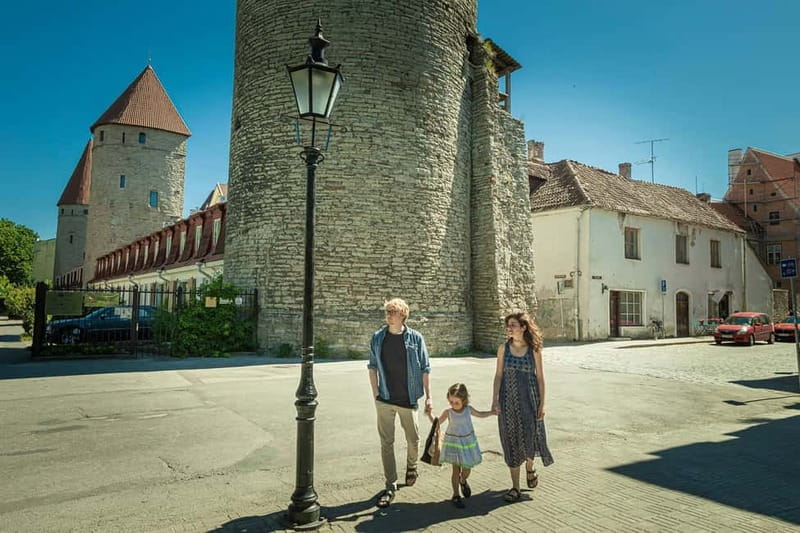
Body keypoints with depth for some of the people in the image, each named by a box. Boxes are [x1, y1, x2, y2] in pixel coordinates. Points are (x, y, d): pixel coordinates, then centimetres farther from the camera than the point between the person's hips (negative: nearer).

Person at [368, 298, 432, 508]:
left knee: (413, 439, 13)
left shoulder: (415, 338, -5)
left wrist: (428, 397, -2)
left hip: (408, 400, 0)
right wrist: (376, 394, -1)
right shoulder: (377, 338, -1)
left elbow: (425, 369, 0)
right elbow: (372, 367, 5)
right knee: (386, 443, 4)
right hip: (385, 400, 1)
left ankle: (411, 467, 44)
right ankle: (390, 486, 16)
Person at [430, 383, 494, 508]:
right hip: (454, 442, -2)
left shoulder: (469, 409, -5)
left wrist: (493, 412, 10)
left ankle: (463, 481, 42)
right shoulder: (448, 412, -12)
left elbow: (480, 414, 14)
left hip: (468, 441, 3)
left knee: (467, 469, 9)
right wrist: (429, 414, -22)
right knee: (456, 469, -1)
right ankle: (456, 495, 13)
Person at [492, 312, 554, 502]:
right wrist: (495, 399, -5)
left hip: (529, 398, -1)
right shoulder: (503, 348, 0)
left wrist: (542, 404, -2)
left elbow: (540, 377, 0)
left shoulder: (534, 350, -3)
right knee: (511, 441, 5)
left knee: (529, 436, -2)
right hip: (508, 399, 1)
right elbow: (498, 375, 3)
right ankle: (515, 487, 16)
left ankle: (530, 467, 34)